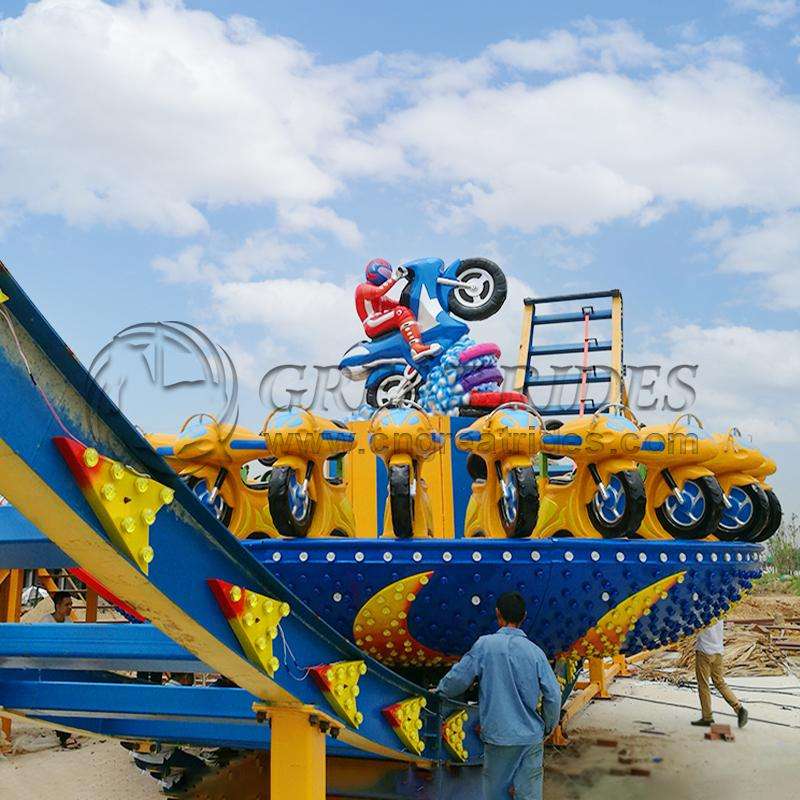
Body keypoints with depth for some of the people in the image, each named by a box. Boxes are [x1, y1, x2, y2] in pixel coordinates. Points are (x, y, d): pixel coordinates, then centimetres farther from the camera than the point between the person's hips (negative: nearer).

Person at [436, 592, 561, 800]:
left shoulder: (485, 645, -7)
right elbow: (553, 696, -1)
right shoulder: (535, 651, -1)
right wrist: (548, 728, 15)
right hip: (531, 738, 2)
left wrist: (440, 690, 16)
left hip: (498, 736, -2)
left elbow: (458, 679, -5)